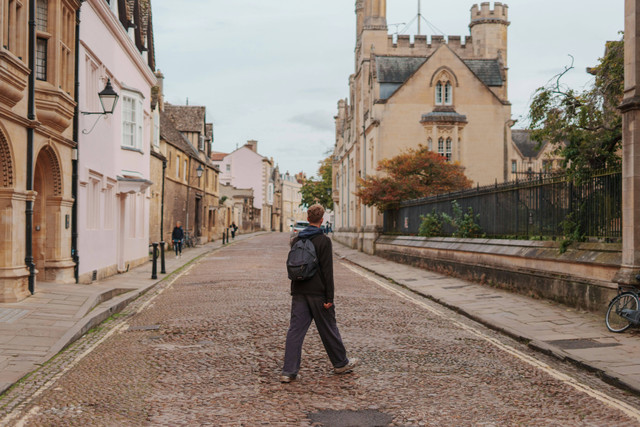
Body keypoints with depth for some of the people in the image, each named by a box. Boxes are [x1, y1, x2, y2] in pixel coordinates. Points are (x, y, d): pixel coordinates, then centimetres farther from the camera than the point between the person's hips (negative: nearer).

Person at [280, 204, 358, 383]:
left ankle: (289, 371, -3)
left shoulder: (296, 240, 8)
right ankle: (341, 363, 26)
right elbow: (327, 271, -13)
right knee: (328, 329, 10)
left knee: (295, 330, 2)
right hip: (317, 293, -4)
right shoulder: (324, 241, -10)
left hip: (299, 293, 5)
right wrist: (329, 297, -12)